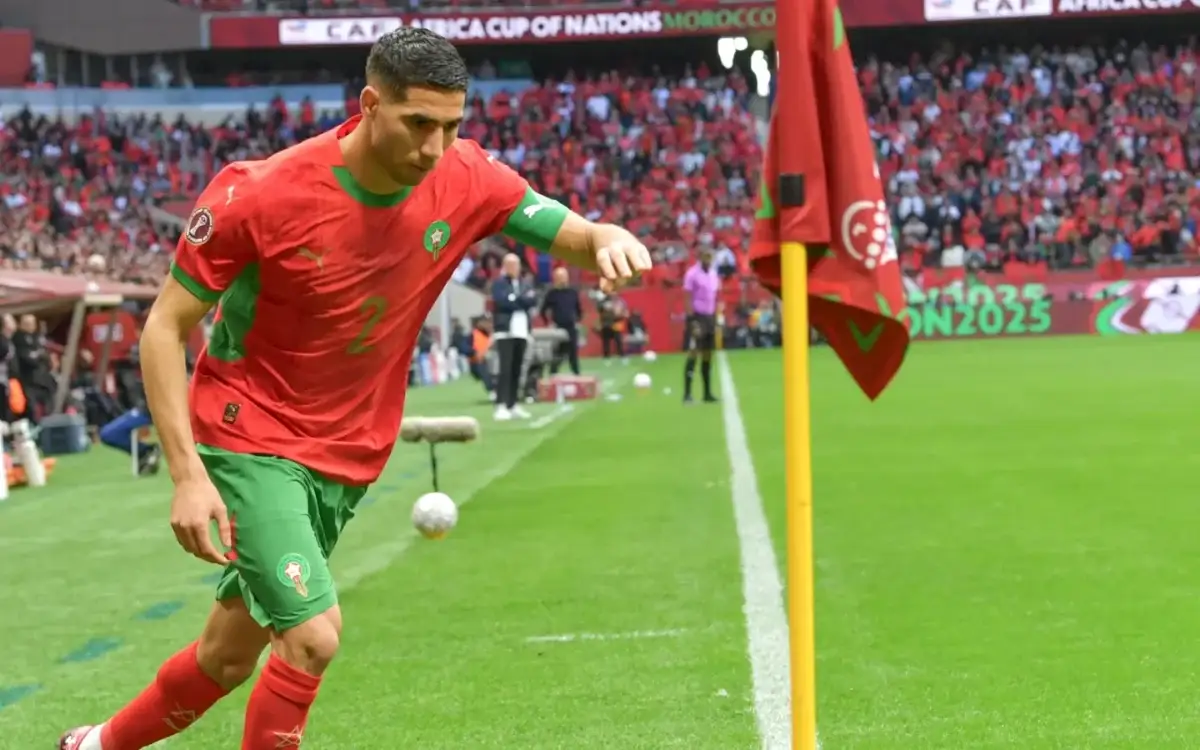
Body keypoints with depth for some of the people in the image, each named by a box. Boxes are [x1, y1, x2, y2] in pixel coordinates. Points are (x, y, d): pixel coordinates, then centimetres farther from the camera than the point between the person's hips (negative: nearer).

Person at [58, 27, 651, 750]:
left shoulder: (465, 179, -10)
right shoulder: (259, 194, -21)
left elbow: (570, 235, -2)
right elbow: (165, 327, -14)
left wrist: (607, 238, -29)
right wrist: (188, 473, -22)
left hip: (349, 458, 5)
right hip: (248, 440, -5)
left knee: (230, 657, 15)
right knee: (313, 634, -21)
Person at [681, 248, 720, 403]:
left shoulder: (714, 274, 12)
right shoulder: (692, 273, -9)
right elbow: (688, 299, -11)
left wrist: (716, 320, 13)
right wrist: (693, 321, -17)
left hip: (710, 317, 7)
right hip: (697, 317, -7)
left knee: (708, 356, 8)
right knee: (693, 353, -10)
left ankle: (707, 393, 13)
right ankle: (687, 393, -9)